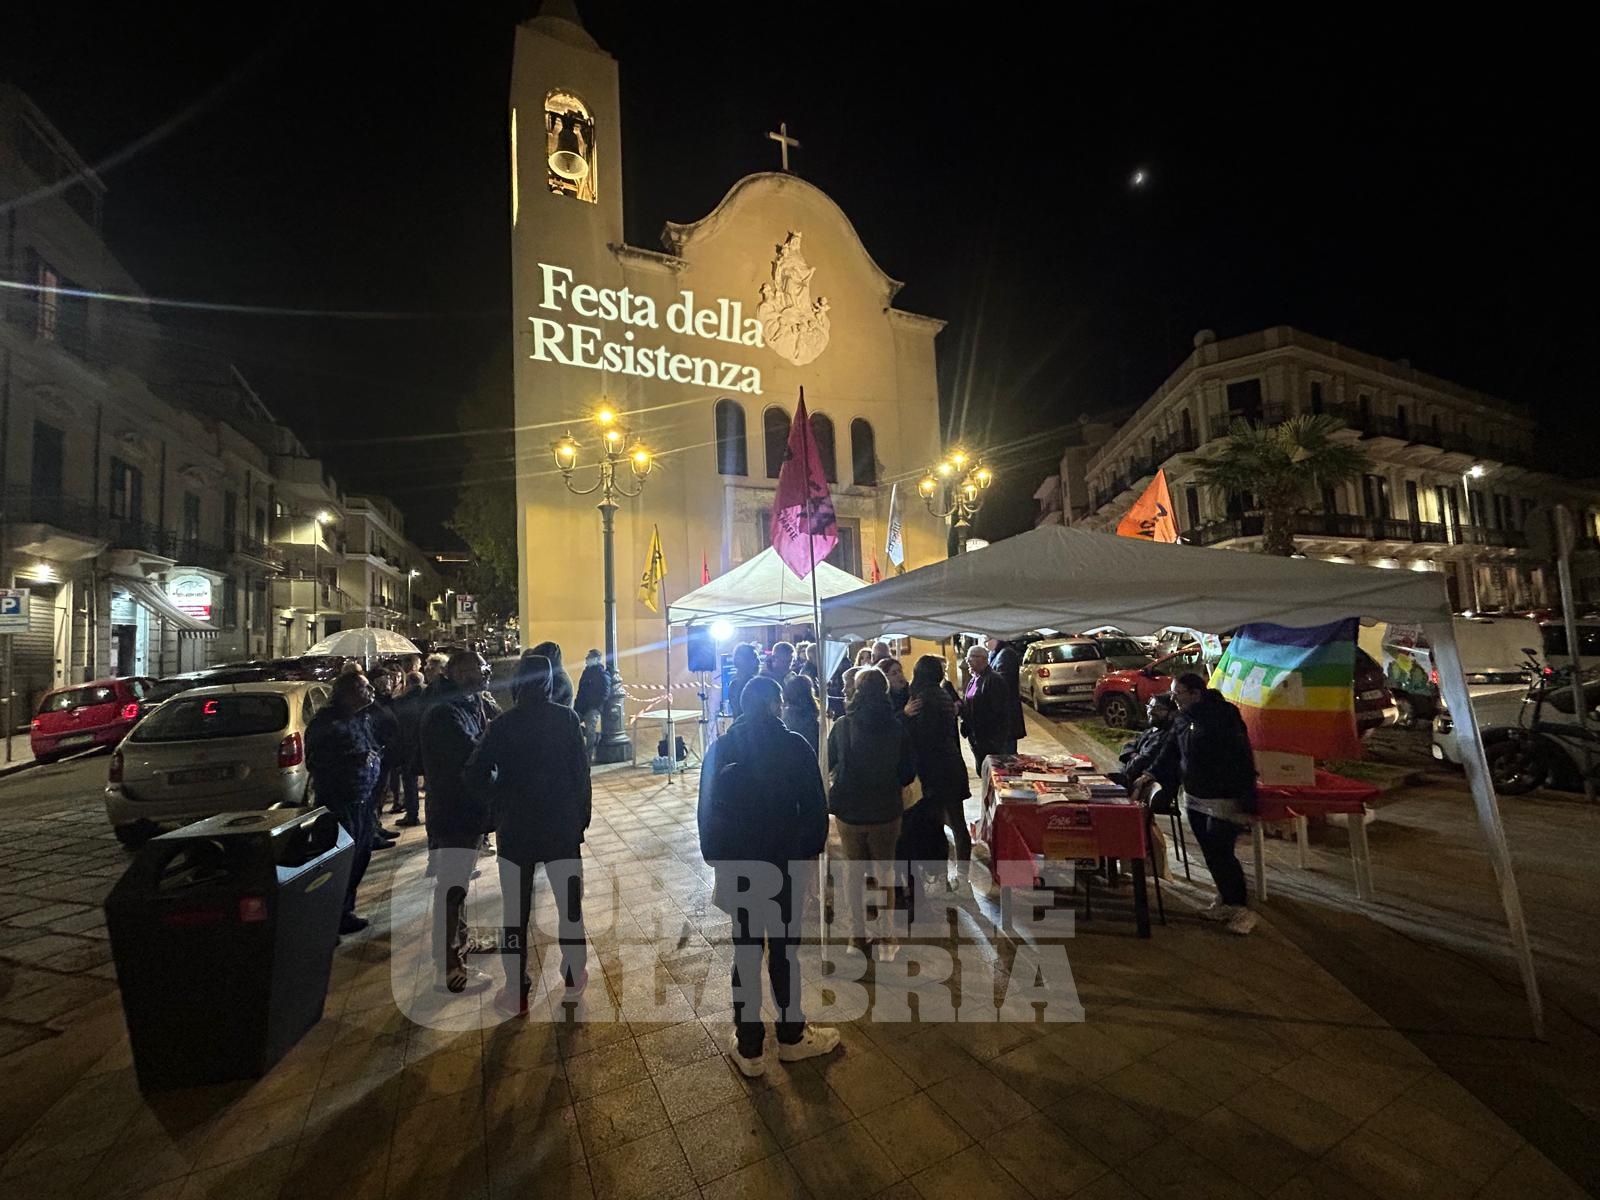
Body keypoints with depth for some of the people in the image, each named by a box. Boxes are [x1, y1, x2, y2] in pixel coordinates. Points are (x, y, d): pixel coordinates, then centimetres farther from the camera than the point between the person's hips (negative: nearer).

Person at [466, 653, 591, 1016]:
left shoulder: (503, 724, -7)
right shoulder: (566, 718, -7)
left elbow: (476, 774, -11)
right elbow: (581, 769, -7)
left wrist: (500, 803, 6)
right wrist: (582, 815, 2)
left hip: (515, 827, 0)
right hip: (562, 825, 0)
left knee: (516, 910, 11)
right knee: (570, 903, 14)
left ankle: (517, 991, 19)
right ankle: (575, 976, 28)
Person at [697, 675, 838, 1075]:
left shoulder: (720, 749, -4)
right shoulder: (795, 746, -12)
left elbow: (707, 811, 0)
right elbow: (815, 809, -10)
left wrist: (716, 859, 9)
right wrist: (810, 852, 3)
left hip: (737, 868, 2)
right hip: (785, 865, -2)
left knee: (746, 954, 14)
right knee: (784, 951, 14)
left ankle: (748, 1049, 26)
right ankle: (792, 1037, 32)